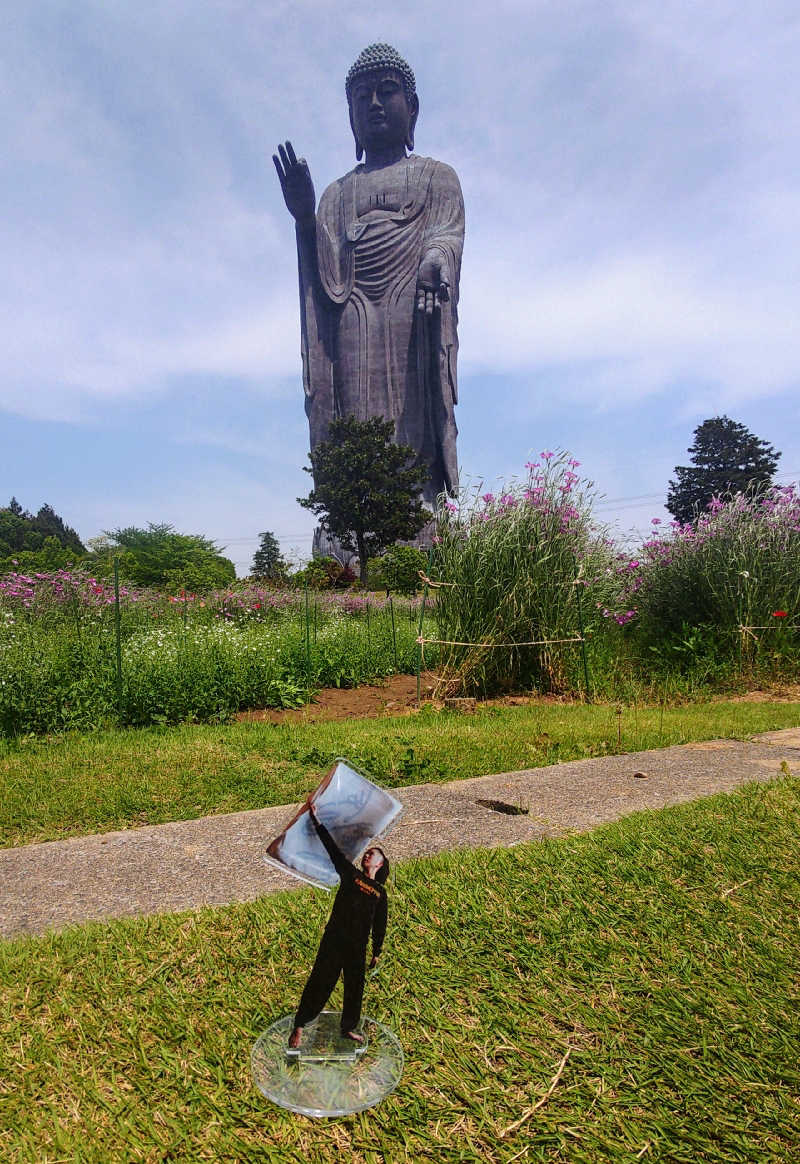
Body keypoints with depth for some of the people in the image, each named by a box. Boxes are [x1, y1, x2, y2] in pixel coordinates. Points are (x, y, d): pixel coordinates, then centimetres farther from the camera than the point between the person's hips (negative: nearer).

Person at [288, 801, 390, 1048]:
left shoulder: (380, 892, 8)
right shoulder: (351, 874, 4)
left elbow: (379, 926, 15)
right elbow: (332, 847, -2)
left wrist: (377, 952, 15)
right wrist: (315, 819, -7)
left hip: (358, 946, 2)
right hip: (333, 939, -2)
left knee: (355, 987, 13)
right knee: (319, 983, 1)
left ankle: (348, 1028, 35)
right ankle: (299, 1026, 17)